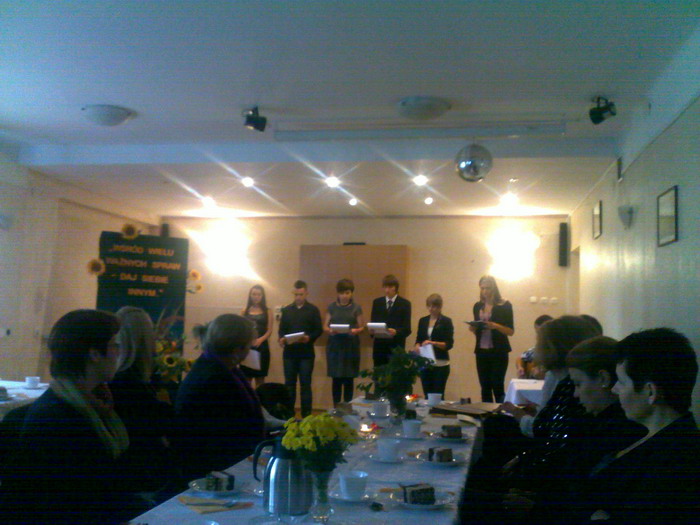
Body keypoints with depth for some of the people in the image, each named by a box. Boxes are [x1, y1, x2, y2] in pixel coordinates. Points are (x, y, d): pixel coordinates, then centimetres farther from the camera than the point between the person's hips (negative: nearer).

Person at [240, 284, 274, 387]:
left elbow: (269, 330, -1)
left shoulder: (267, 311, 6)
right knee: (246, 378, 1)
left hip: (261, 346, -1)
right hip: (247, 346, 1)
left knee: (260, 380, 3)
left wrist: (261, 339, -19)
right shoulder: (245, 311, 9)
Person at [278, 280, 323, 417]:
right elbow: (282, 329, 10)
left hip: (306, 353, -3)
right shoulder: (286, 310, 12)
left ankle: (306, 416, 5)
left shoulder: (313, 310, 2)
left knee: (305, 384, 1)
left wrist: (309, 338, -20)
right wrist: (281, 338, -11)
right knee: (289, 384, 7)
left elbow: (319, 330, -1)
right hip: (289, 352, 3)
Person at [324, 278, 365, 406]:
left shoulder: (356, 308, 4)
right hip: (335, 346, 0)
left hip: (351, 346, 0)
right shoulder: (332, 307, 6)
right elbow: (325, 326, 6)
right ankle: (336, 408, 8)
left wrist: (355, 331, -17)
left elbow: (361, 327, 4)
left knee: (349, 379, 2)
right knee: (336, 378, 1)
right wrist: (330, 330, -16)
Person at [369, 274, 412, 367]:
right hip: (379, 346, 3)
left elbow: (407, 329, -4)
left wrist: (396, 332, -23)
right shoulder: (377, 302, 11)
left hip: (396, 347, -3)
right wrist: (371, 330, -12)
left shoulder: (405, 303, 1)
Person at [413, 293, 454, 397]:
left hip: (440, 364, -4)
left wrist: (433, 343, -24)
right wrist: (417, 346, -8)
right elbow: (418, 339, 14)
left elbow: (449, 344, -8)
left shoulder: (446, 321, -3)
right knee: (427, 395, 5)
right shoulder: (422, 321, 12)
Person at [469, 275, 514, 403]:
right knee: (485, 387, 6)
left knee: (497, 386, -8)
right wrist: (473, 328, -4)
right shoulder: (477, 306, 11)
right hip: (481, 351, 4)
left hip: (499, 351, -4)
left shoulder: (505, 305, -3)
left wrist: (495, 326, -22)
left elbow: (510, 331, -5)